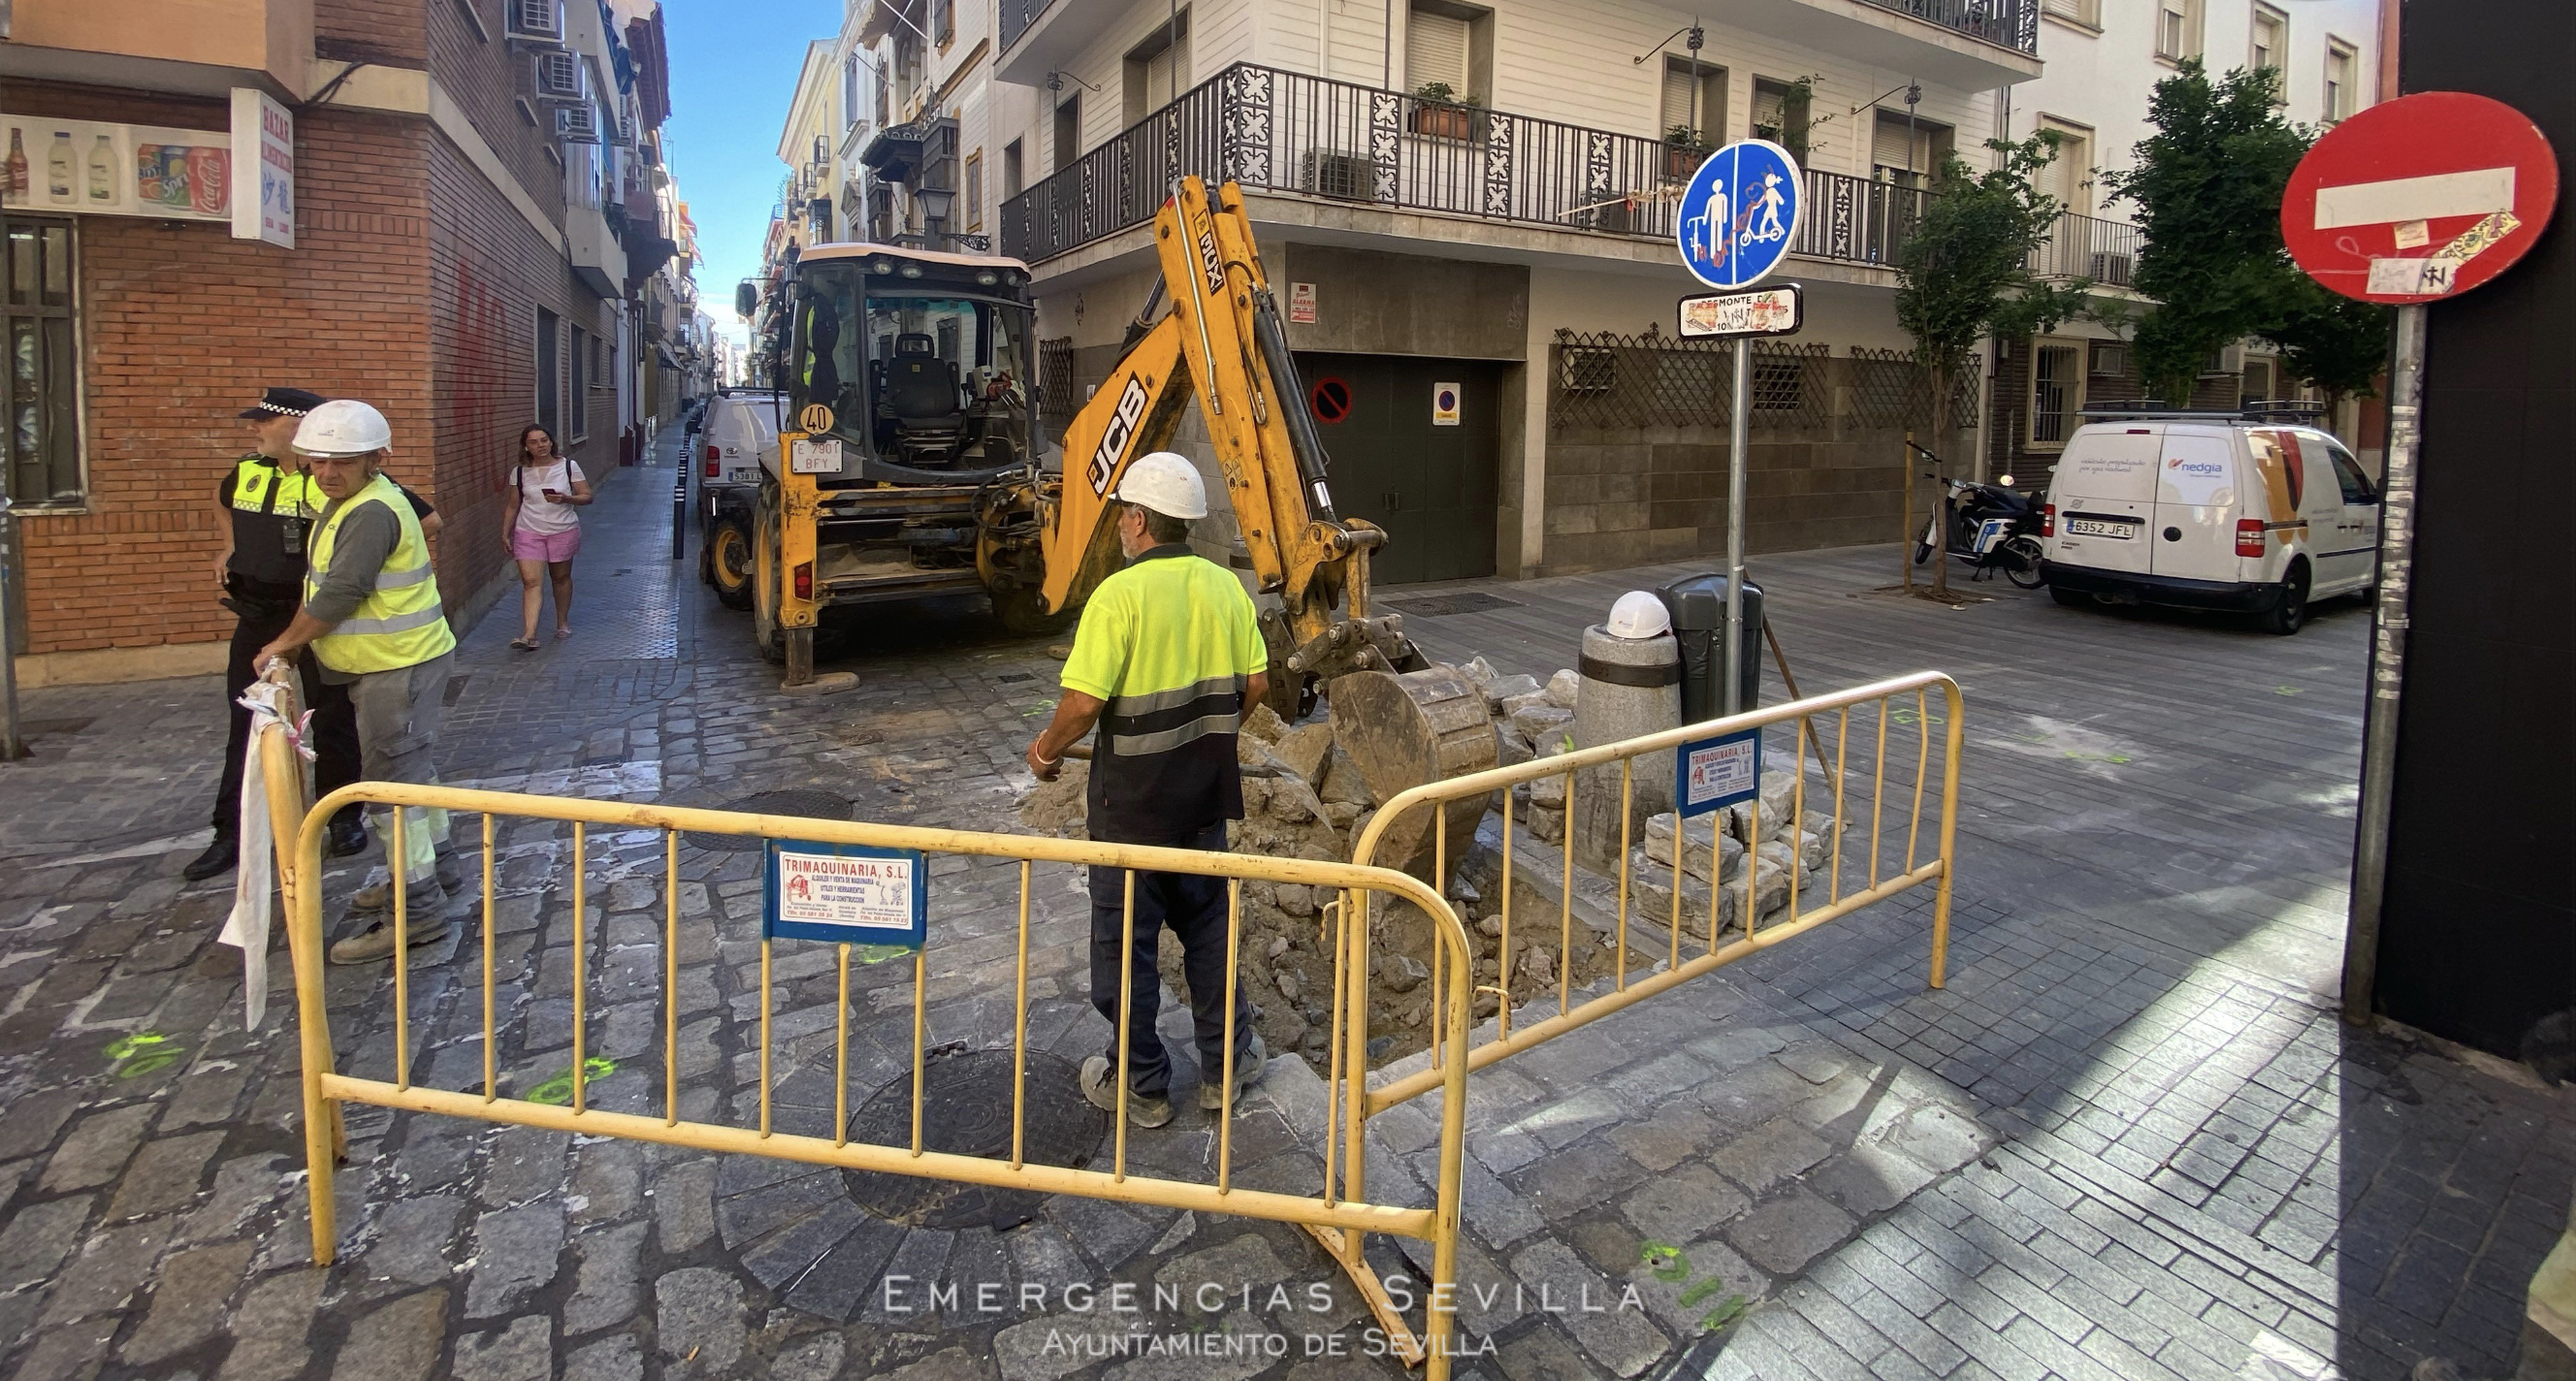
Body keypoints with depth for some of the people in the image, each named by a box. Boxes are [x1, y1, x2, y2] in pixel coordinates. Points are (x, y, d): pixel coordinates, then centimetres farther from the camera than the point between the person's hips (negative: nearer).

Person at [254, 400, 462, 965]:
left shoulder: (372, 513, -21)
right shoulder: (349, 502, 13)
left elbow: (340, 594, -23)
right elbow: (324, 587, 20)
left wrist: (285, 643, -10)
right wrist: (296, 641, 13)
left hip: (399, 667, -11)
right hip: (398, 662, 11)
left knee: (392, 781, -9)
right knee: (413, 766, 22)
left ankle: (418, 910, -5)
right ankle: (432, 865, 38)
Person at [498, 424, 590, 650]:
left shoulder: (568, 466, -1)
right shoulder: (520, 472, 4)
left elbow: (587, 496, -2)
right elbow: (512, 506, 12)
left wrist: (565, 499, -20)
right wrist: (505, 534, 9)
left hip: (563, 531, 0)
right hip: (528, 532, 0)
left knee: (561, 577, 13)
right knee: (531, 582, -10)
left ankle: (562, 622, 33)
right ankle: (529, 635, -17)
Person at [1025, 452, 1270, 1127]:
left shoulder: (1120, 594, -18)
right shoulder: (1225, 586, 0)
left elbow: (1084, 701, -22)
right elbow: (1256, 684, 5)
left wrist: (1046, 751, -4)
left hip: (1133, 800, -6)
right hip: (1206, 795, 6)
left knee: (1125, 942, 10)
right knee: (1208, 927, 20)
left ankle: (1139, 1084, 23)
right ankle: (1224, 1064, 31)